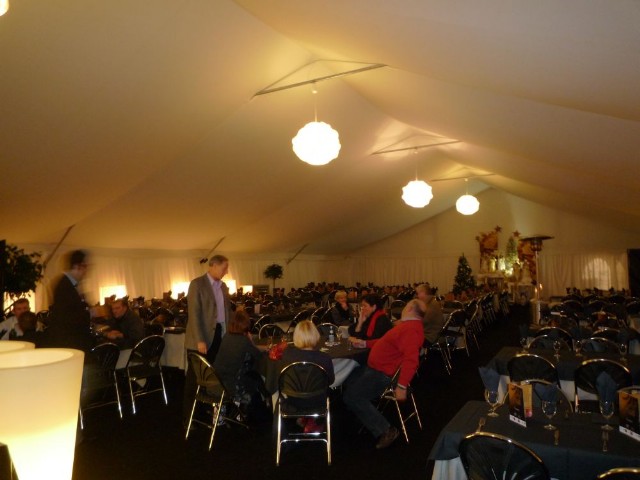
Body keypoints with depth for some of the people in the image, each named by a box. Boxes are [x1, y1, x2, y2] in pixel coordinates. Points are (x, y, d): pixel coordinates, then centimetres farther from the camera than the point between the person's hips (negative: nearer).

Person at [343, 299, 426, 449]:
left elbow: (410, 359, -35)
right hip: (376, 368, 11)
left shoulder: (411, 329, -24)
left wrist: (402, 386, -37)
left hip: (383, 375, -11)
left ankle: (385, 430, -12)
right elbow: (387, 342, 22)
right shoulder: (408, 325, 10)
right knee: (347, 380, 20)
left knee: (351, 396, -17)